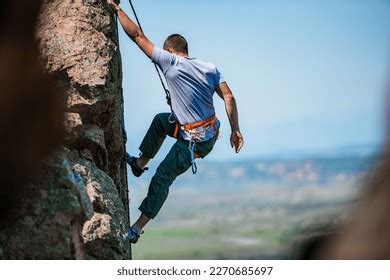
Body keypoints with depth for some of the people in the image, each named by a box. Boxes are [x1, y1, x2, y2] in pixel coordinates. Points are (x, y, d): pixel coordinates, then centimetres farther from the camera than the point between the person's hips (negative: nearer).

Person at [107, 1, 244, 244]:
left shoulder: (170, 62, -12)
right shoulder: (211, 68, 3)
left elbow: (137, 35, -9)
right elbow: (229, 98, -4)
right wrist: (236, 130, 1)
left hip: (194, 141, -7)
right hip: (212, 132, 7)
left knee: (162, 179, 3)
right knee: (160, 120, 27)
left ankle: (137, 229, 8)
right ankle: (140, 163, 38)